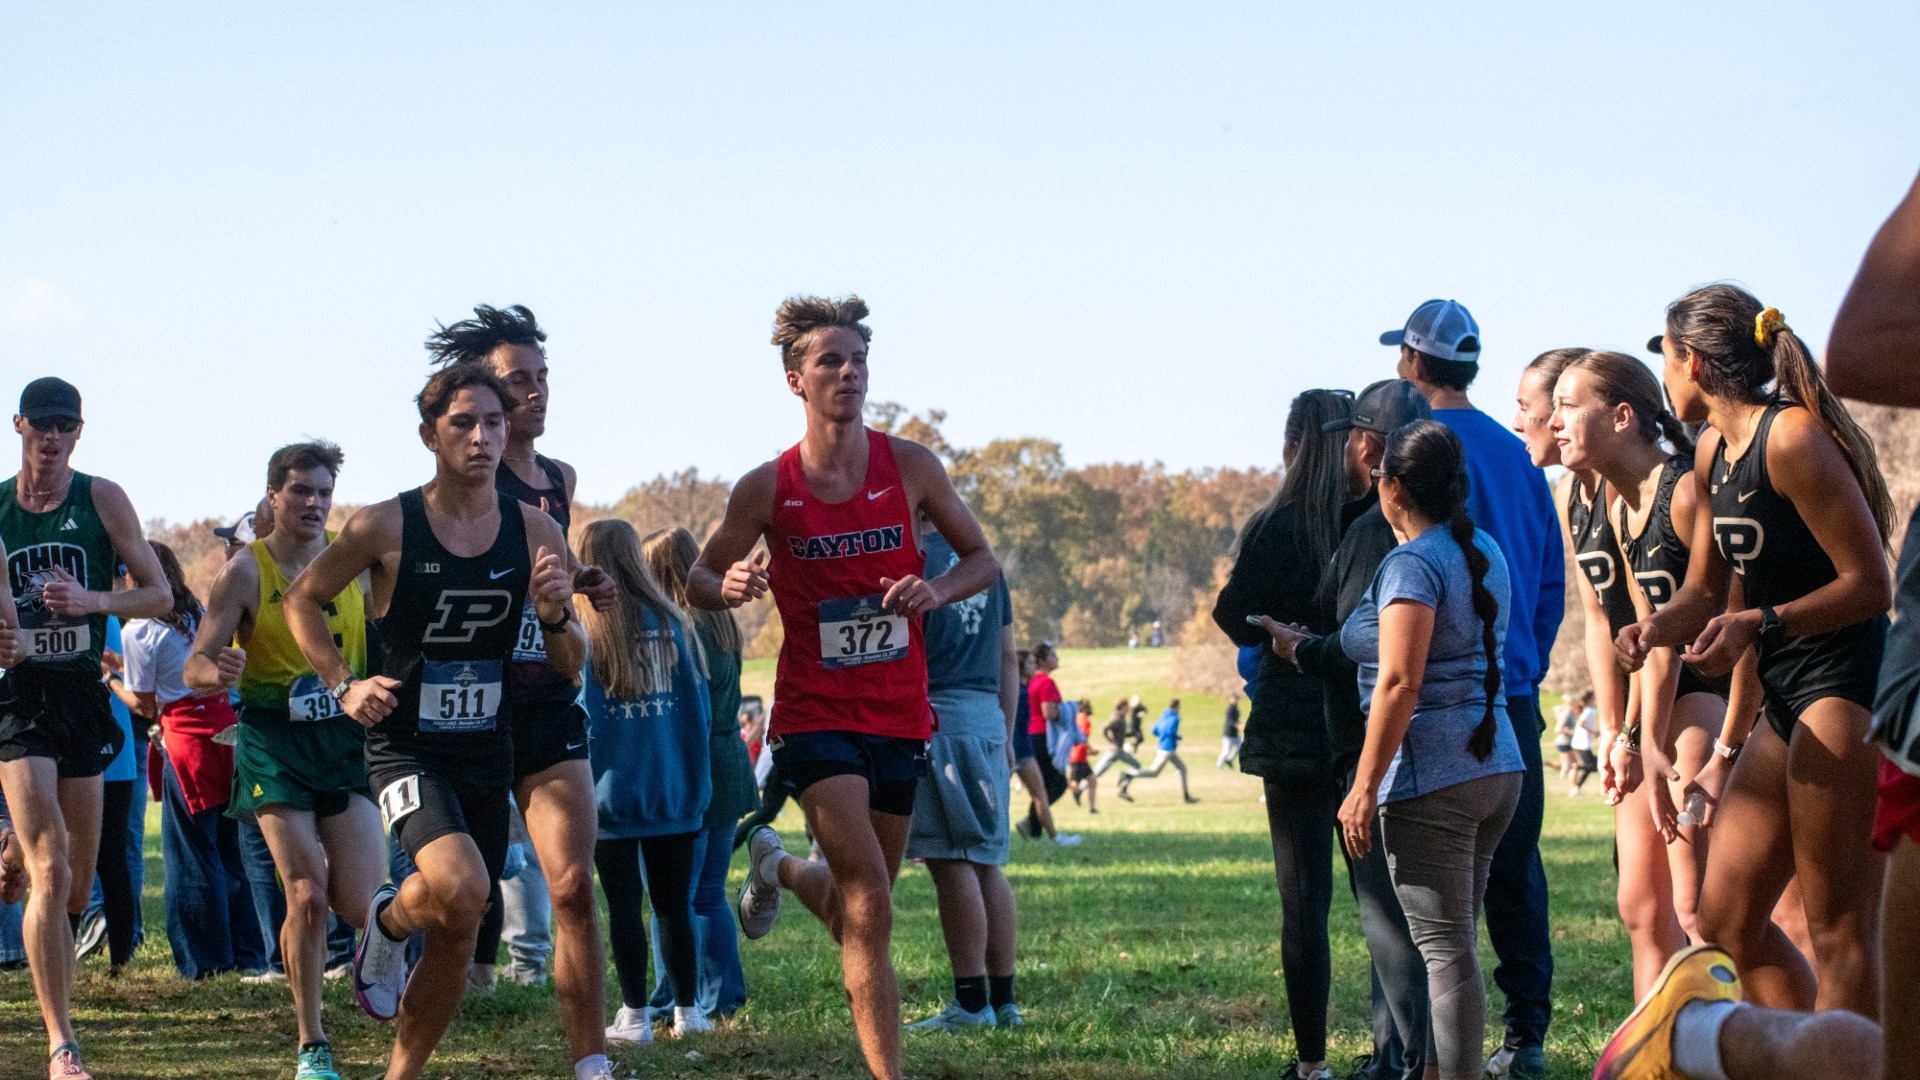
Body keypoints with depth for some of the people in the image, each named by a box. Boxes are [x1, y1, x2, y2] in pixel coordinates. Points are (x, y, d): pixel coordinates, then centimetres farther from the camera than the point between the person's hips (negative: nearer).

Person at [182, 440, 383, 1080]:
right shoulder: (246, 570, -6)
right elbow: (196, 667, -8)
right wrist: (218, 672, -29)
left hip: (345, 735, 3)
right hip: (274, 739, -2)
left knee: (364, 905, -9)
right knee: (308, 897, -12)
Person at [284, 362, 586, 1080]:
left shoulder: (534, 532, 0)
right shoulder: (385, 528, -10)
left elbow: (572, 665, 5)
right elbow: (302, 601, 5)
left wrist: (556, 615, -17)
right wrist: (343, 685, -8)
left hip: (488, 752, 5)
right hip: (406, 747, -4)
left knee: (458, 936, 10)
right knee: (460, 887, -29)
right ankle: (390, 921, 5)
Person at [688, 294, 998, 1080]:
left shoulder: (911, 468, 0)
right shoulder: (766, 489, -4)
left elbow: (982, 559, 11)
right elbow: (700, 581, 7)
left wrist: (937, 589, -11)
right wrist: (731, 587, -17)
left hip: (900, 714, 4)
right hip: (816, 714, -3)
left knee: (858, 909, 15)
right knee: (869, 906, -18)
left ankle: (780, 869, 49)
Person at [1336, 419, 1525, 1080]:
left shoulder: (1412, 565, -12)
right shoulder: (1485, 553, 13)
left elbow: (1399, 684, -20)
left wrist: (1364, 788, -17)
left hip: (1432, 778, -9)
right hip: (1497, 767, 9)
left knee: (1445, 949, -8)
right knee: (1454, 944, 14)